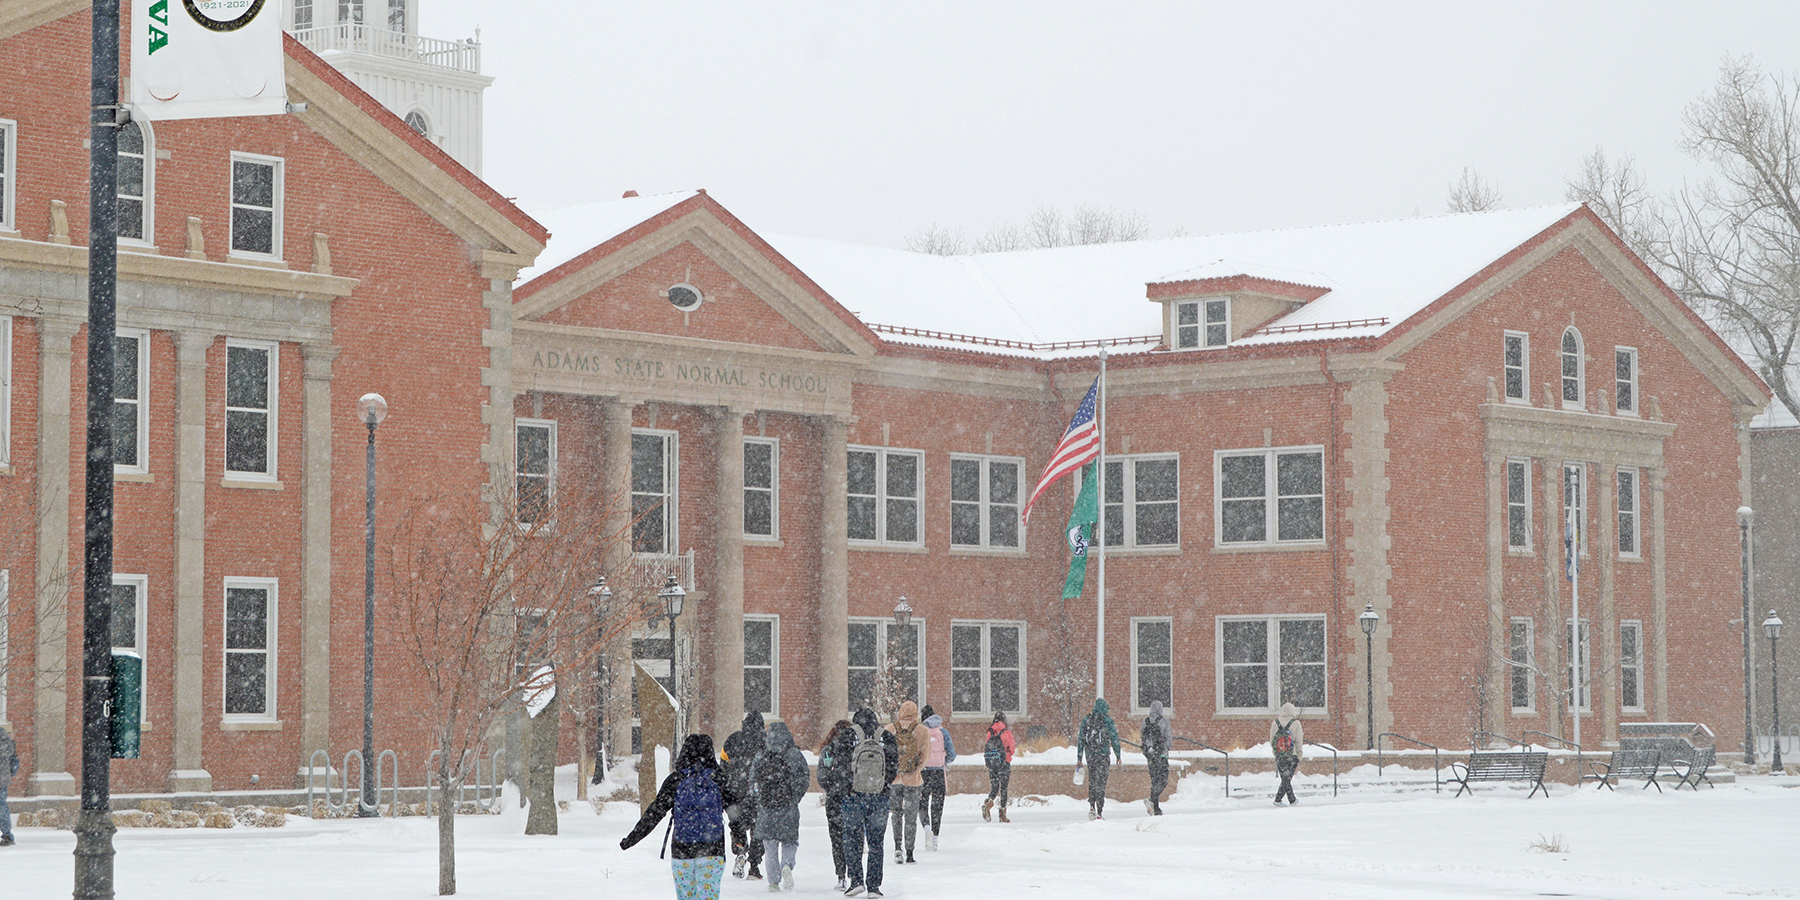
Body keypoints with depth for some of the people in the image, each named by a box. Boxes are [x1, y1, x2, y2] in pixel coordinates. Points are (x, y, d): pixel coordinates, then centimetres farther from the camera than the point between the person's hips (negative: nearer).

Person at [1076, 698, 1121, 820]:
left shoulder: (1086, 719, 6)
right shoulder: (1107, 720, -4)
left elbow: (1080, 740, 8)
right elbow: (1114, 738, -3)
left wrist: (1079, 758, 12)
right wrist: (1118, 755, 5)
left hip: (1089, 754, 3)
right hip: (1103, 754, -3)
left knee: (1092, 780, 18)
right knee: (1101, 782, -2)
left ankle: (1092, 806, 5)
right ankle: (1099, 812, -5)